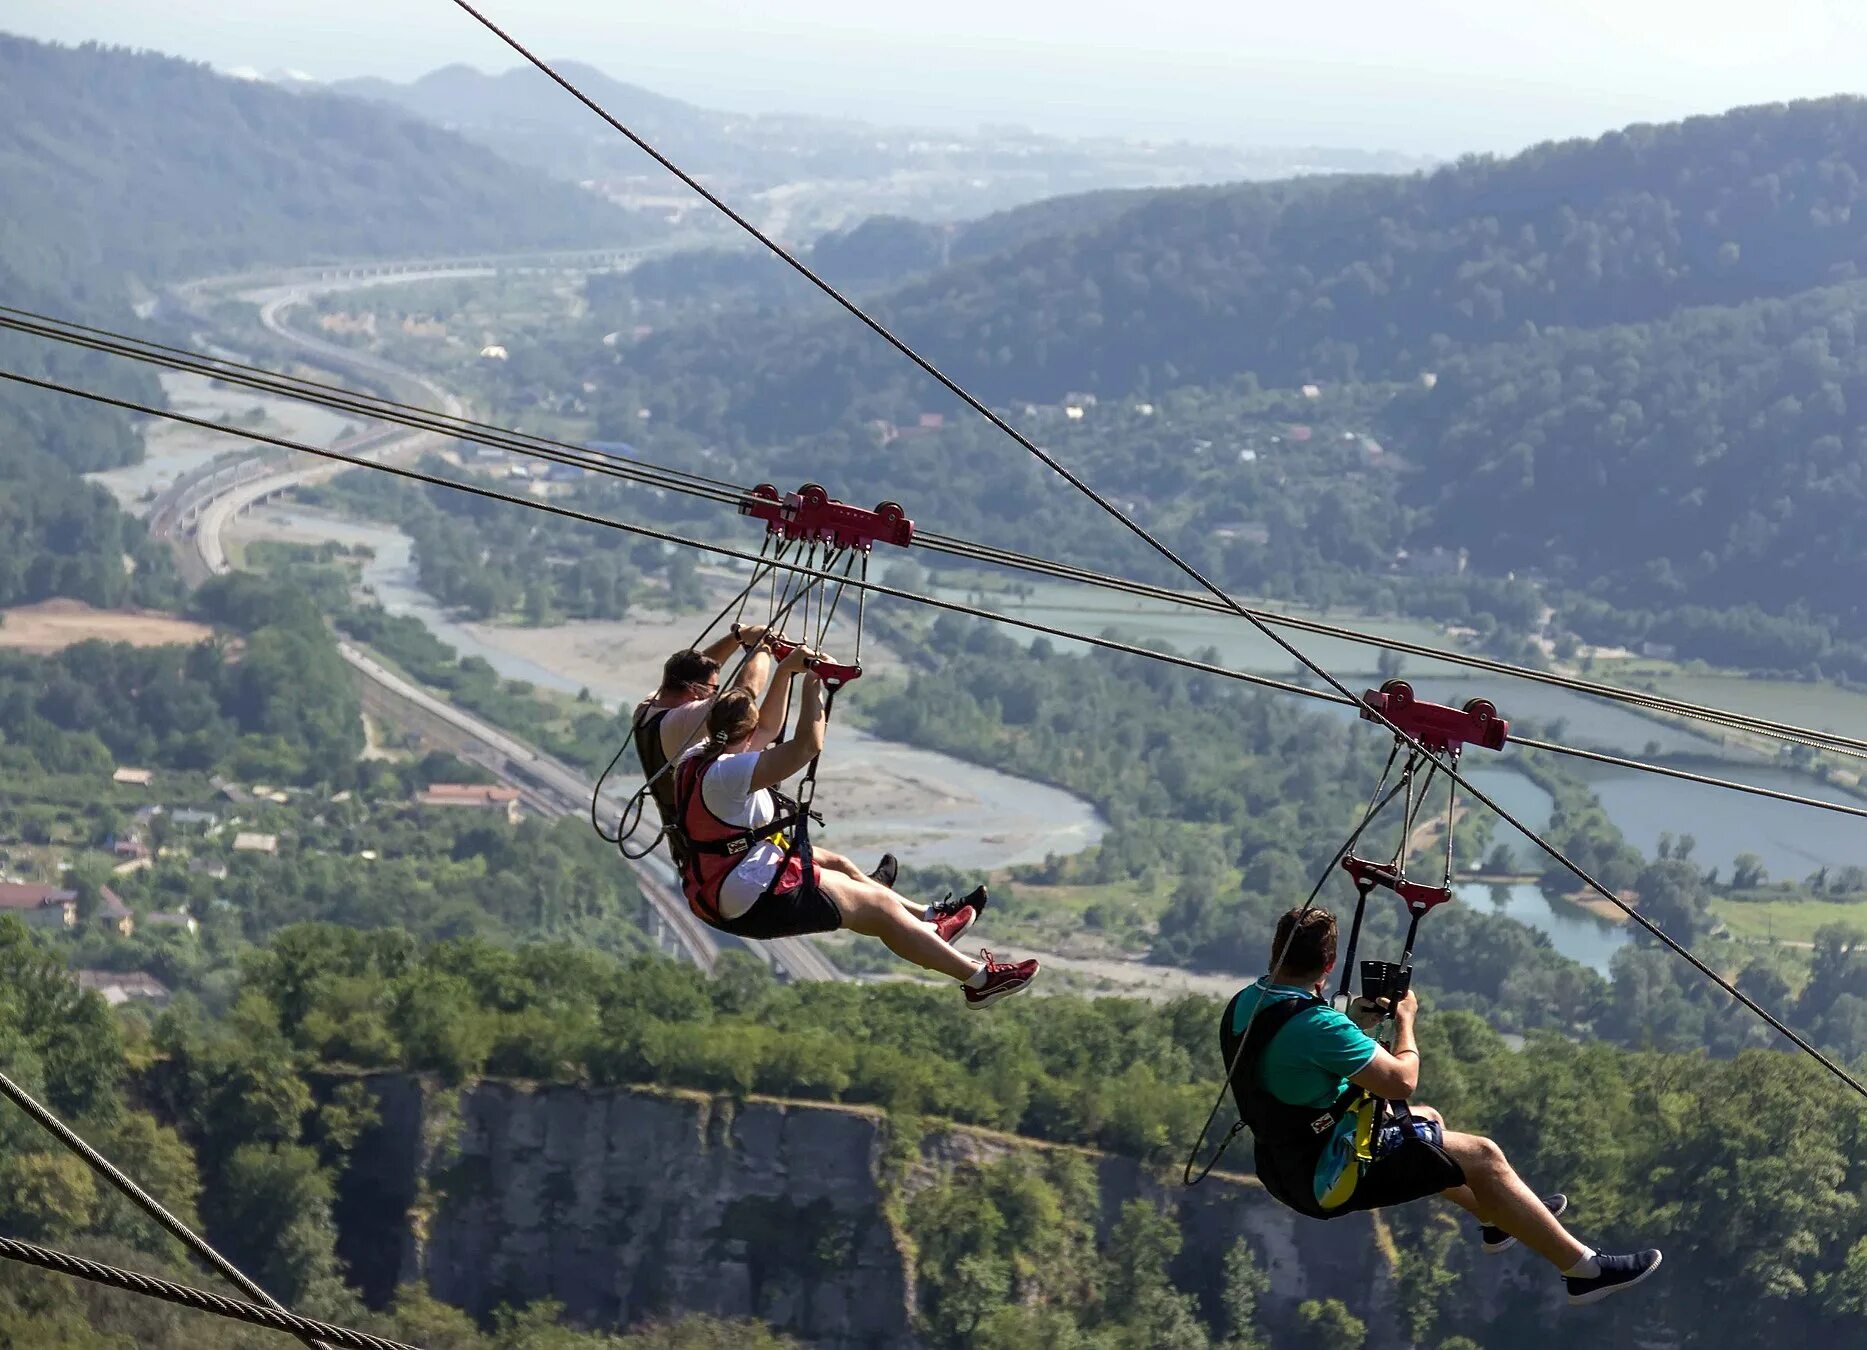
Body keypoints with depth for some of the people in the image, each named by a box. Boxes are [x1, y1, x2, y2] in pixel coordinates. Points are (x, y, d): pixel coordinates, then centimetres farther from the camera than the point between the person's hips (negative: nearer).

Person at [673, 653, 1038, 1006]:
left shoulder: (695, 760, 2)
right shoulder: (728, 773, -27)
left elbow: (767, 729, 16)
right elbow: (809, 746, -33)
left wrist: (785, 671, 12)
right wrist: (813, 684, -23)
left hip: (713, 893, 10)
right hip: (755, 902, -10)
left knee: (836, 864, 26)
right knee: (879, 906, 2)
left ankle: (927, 920, 41)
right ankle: (978, 978, 12)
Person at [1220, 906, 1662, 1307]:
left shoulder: (1243, 1005, -1)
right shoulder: (1315, 1025, -29)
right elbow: (1401, 1080, -23)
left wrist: (1351, 1024, 11)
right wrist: (1405, 1021, -5)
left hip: (1286, 1164, 10)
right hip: (1330, 1176, -10)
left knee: (1428, 1121, 31)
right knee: (1481, 1157, -3)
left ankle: (1498, 1218, 49)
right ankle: (1584, 1268, 2)